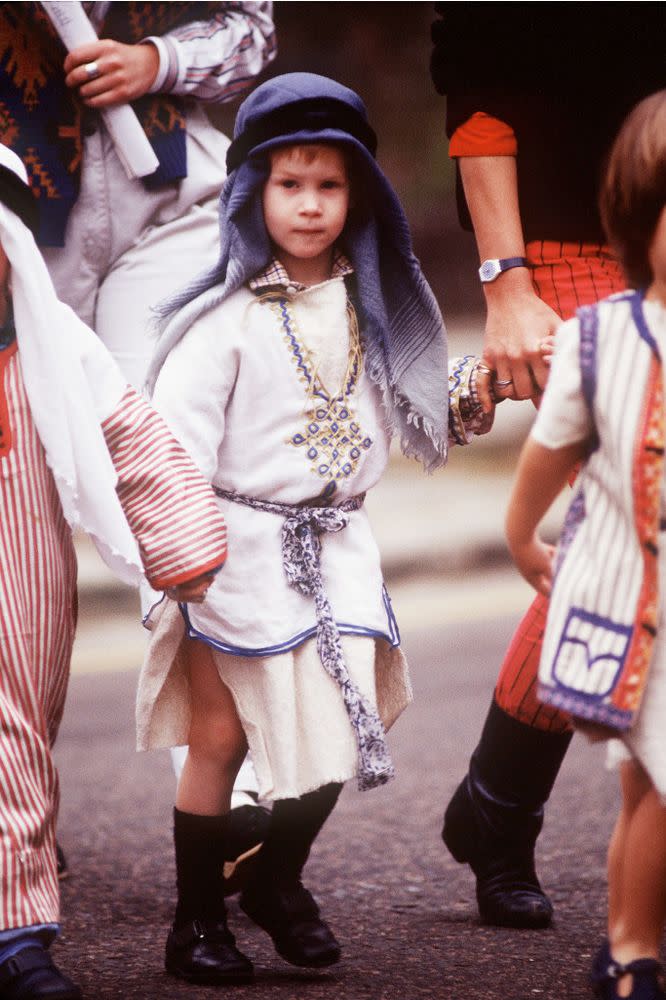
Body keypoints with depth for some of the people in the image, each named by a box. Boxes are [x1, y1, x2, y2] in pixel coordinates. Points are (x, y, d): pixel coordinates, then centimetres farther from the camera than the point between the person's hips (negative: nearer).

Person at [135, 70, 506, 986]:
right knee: (220, 737, 3)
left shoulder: (373, 307, 6)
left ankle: (279, 882, 27)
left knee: (338, 729, 2)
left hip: (337, 546, 5)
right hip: (241, 546, -5)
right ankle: (197, 920, 16)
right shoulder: (227, 316, -11)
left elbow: (414, 414, 17)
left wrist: (476, 392, -2)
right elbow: (175, 439, -14)